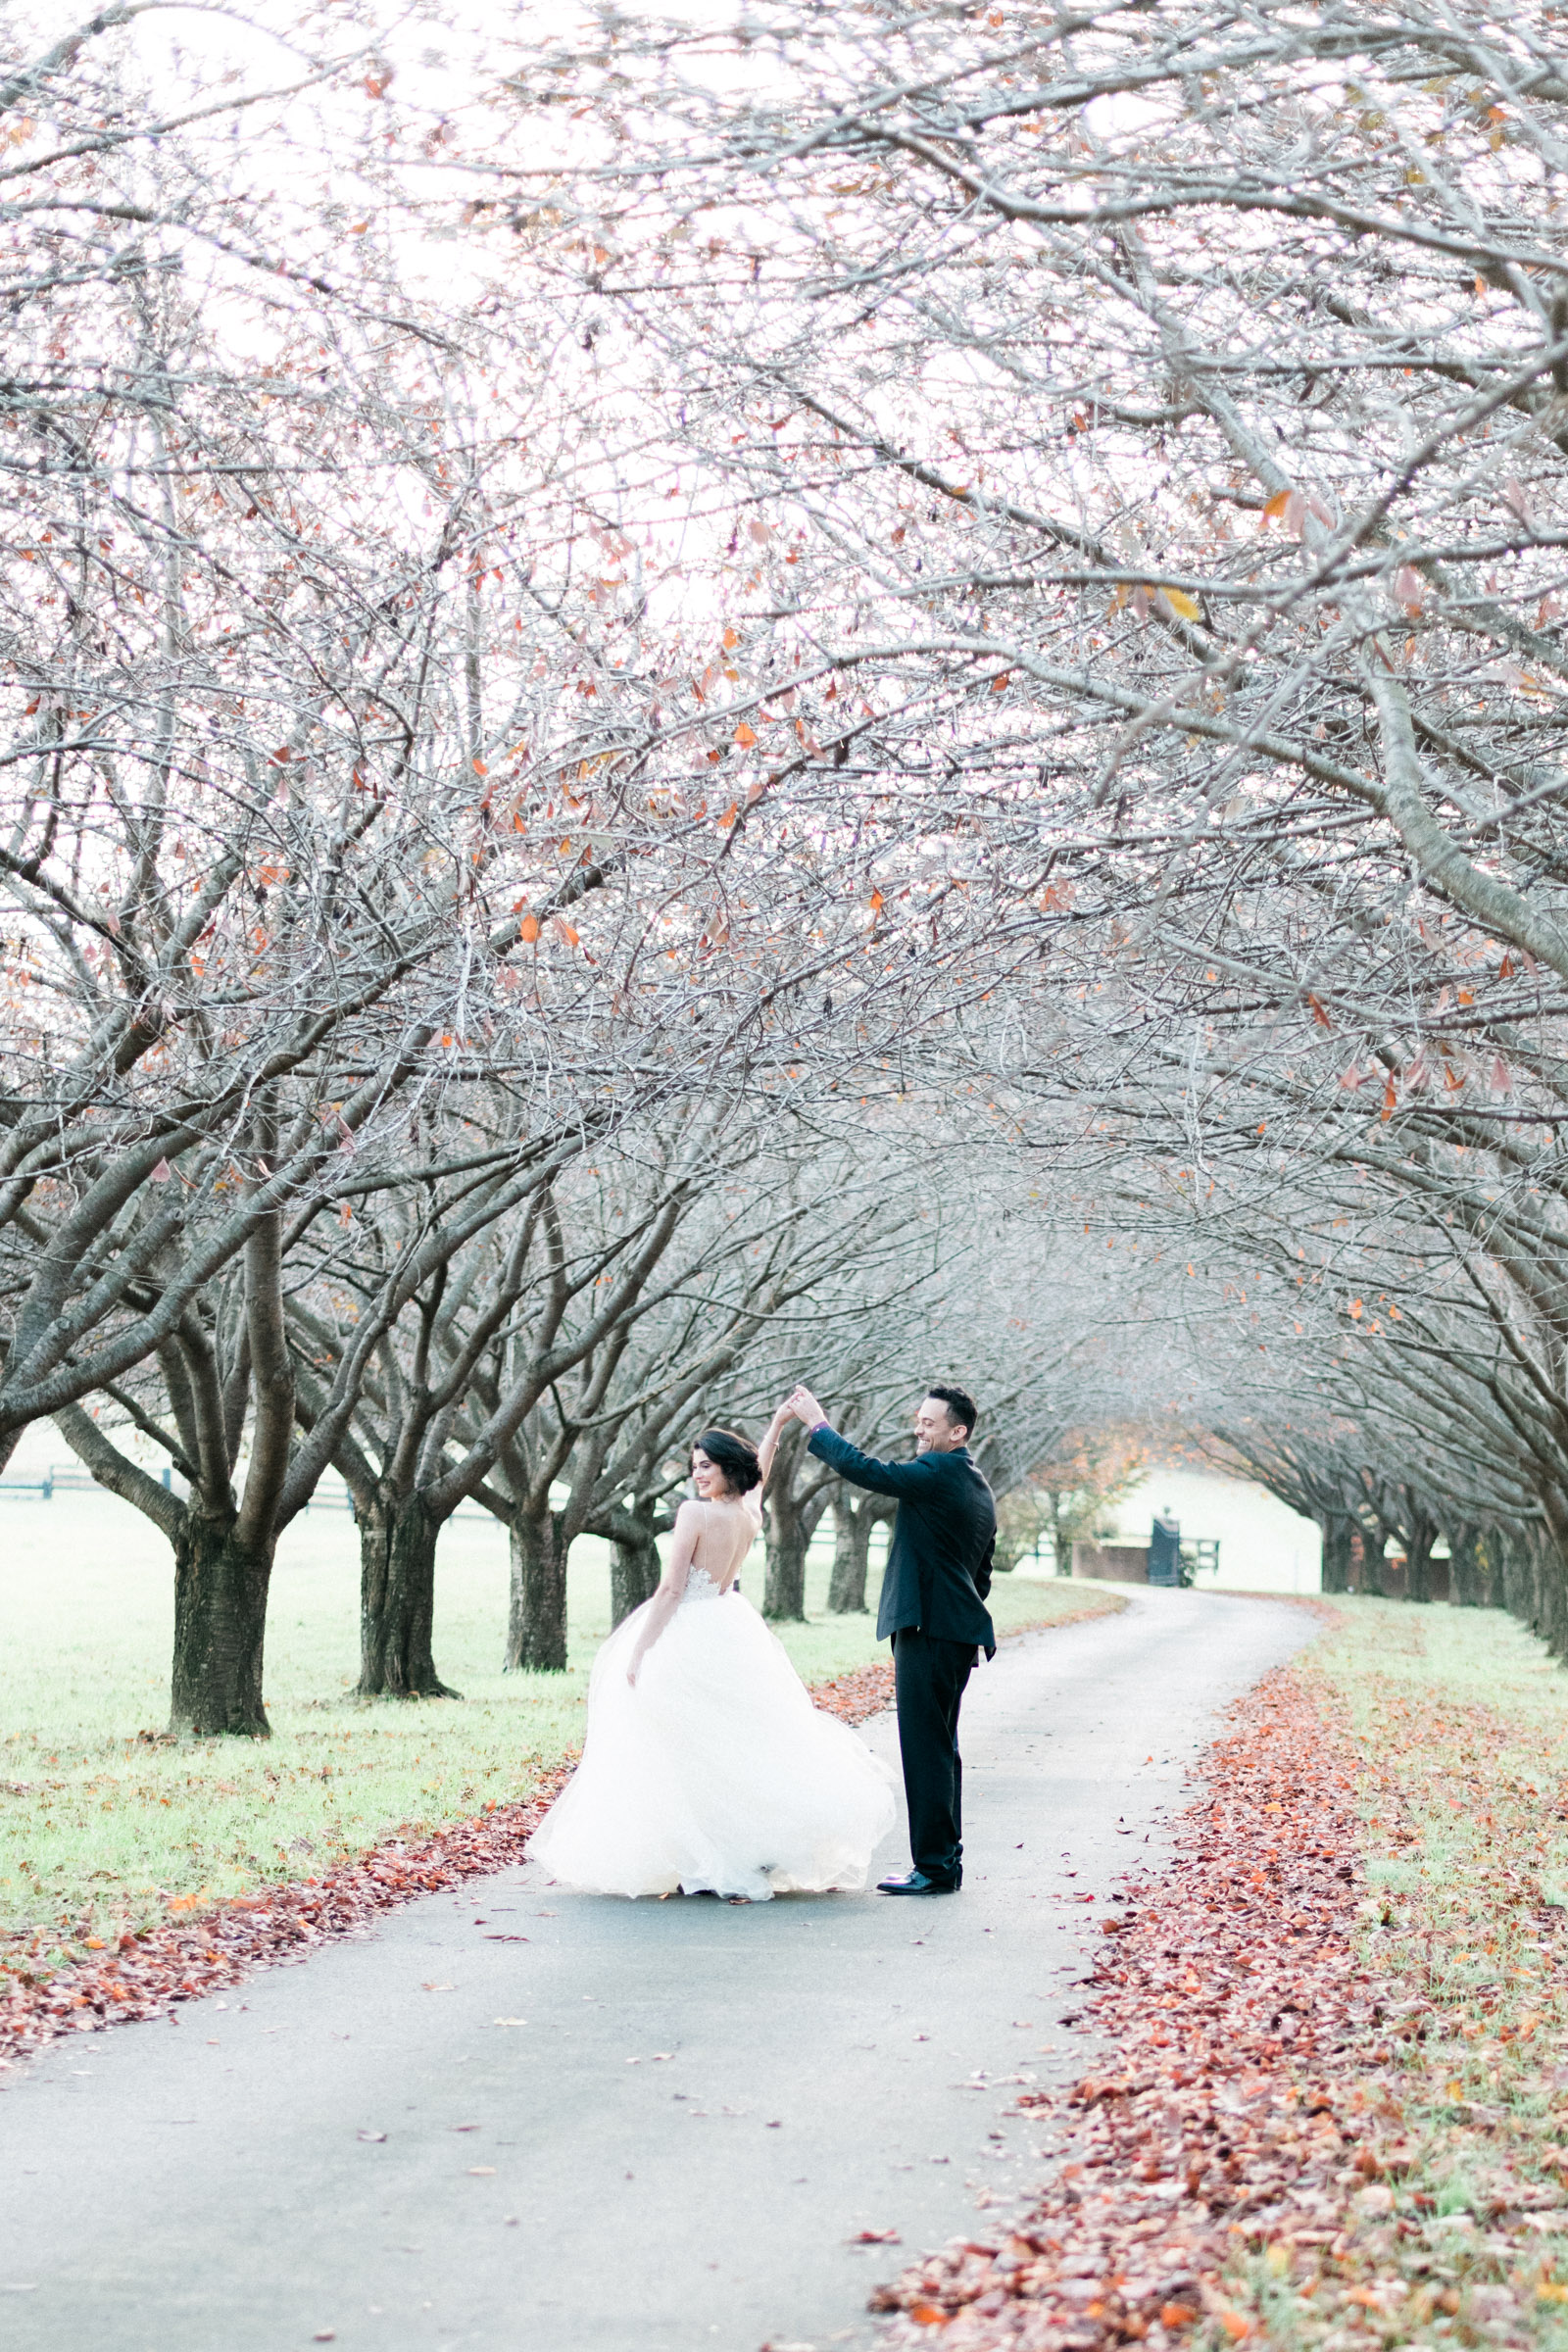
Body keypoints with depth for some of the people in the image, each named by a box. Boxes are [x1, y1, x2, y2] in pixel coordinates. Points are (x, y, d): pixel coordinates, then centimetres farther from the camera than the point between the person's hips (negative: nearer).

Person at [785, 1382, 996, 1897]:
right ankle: (945, 1861, 20)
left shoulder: (939, 1472, -12)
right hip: (956, 1634, 10)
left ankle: (934, 1867, -7)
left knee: (926, 1748, -8)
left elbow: (864, 1470, -19)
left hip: (927, 1630, -10)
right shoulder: (977, 1487, 18)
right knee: (941, 1749, 15)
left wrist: (816, 1423, -8)